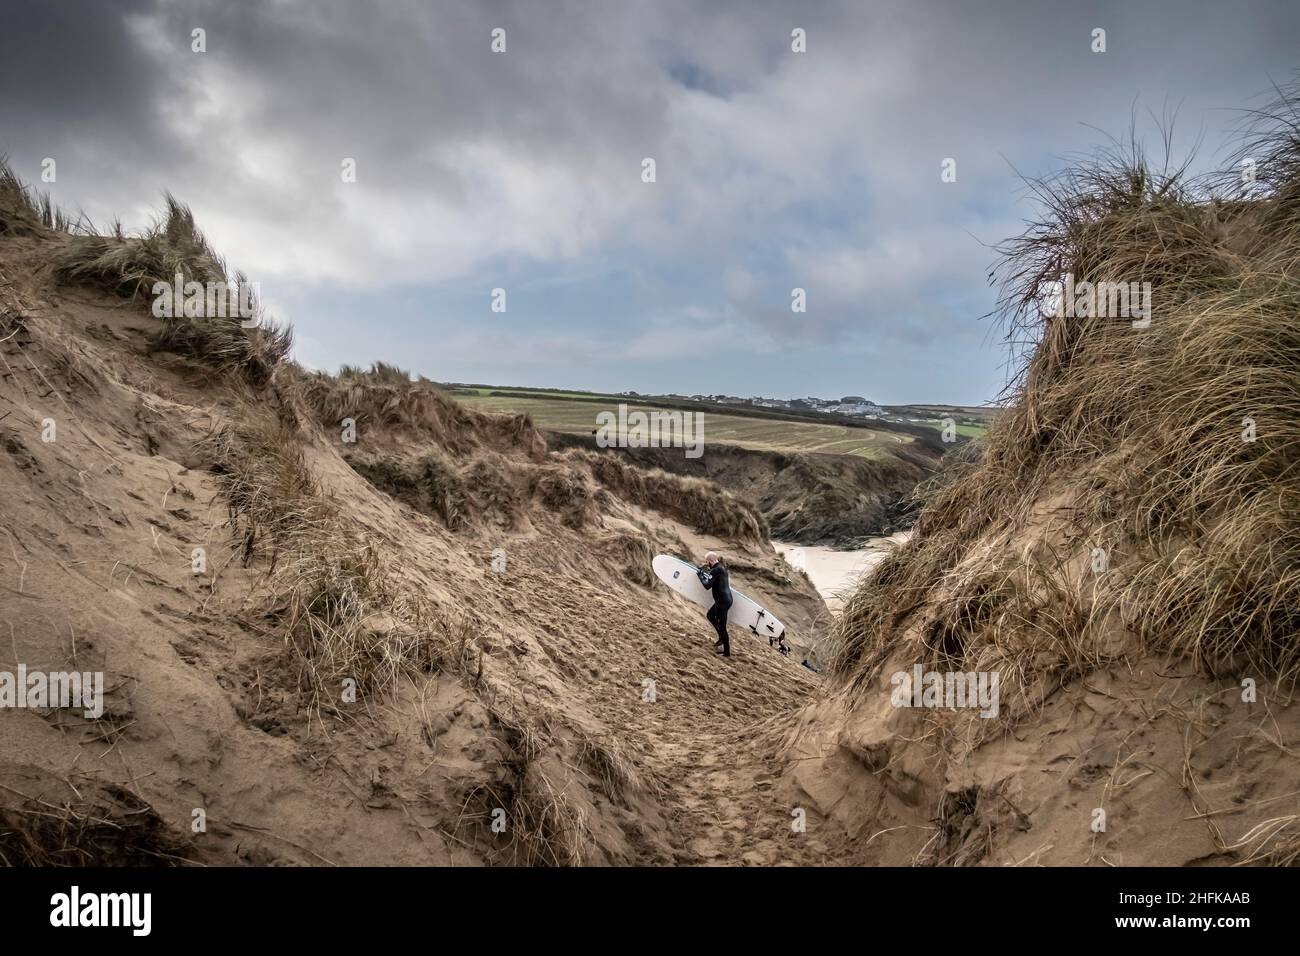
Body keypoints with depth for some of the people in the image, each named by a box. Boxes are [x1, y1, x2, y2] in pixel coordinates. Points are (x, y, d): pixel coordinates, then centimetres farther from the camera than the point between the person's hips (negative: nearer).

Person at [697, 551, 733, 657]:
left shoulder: (716, 570, -20)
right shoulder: (722, 567, 9)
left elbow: (707, 585, -22)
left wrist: (701, 575, -7)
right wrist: (704, 571, 13)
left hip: (722, 602, -10)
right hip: (726, 599, 10)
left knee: (721, 626, 0)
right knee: (710, 615, 28)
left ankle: (727, 652, 9)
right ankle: (722, 638, 30)